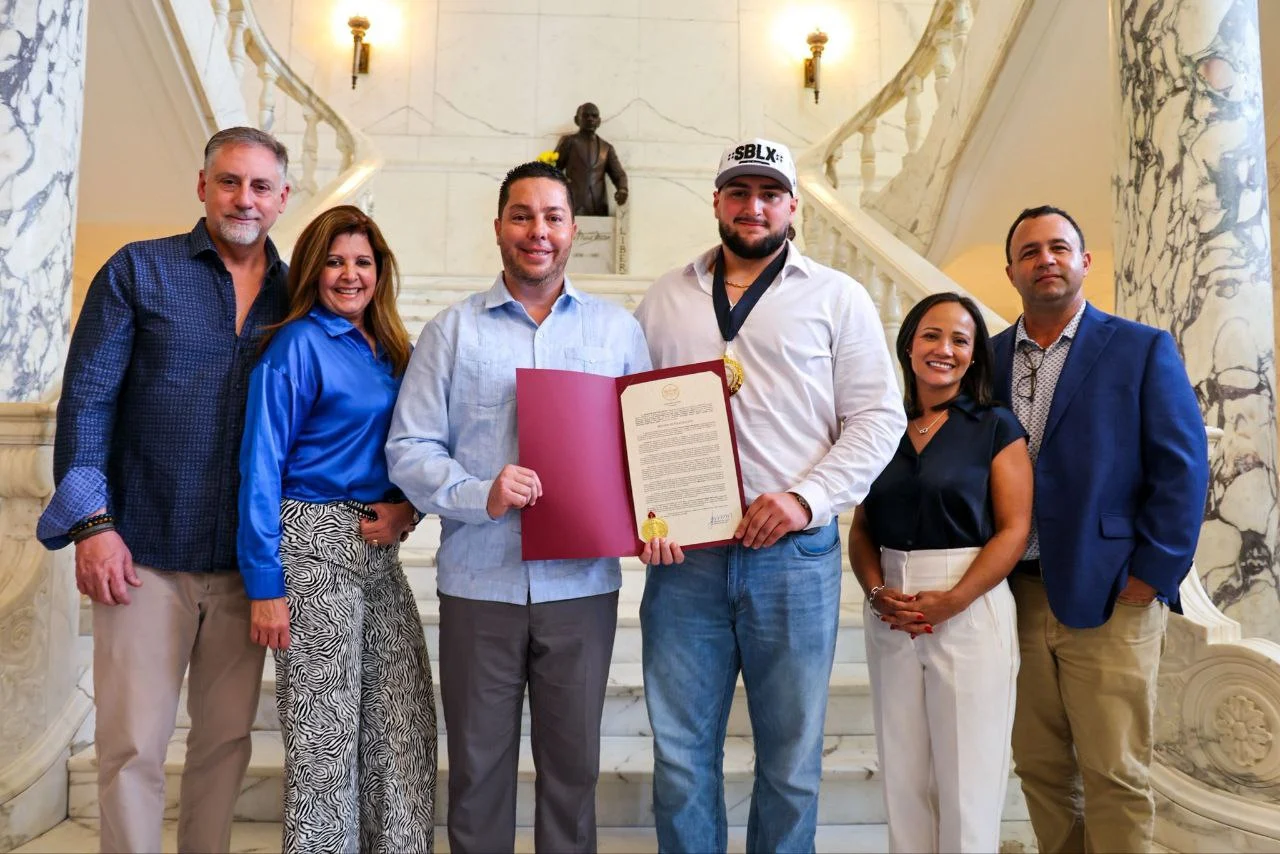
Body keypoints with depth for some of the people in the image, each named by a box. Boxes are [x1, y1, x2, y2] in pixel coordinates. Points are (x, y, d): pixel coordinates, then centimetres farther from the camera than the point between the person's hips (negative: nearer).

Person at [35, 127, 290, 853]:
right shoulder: (139, 270, 1)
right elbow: (86, 399, -3)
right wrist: (92, 522, -11)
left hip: (247, 563, 3)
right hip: (146, 554, -2)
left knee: (227, 740, 14)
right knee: (133, 745, 2)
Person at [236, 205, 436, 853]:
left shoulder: (391, 351, 13)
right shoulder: (296, 345, -5)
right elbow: (261, 466, -10)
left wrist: (408, 507, -6)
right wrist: (265, 585, -14)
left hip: (379, 550, 6)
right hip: (315, 545, -6)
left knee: (406, 724, 7)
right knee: (326, 732, 2)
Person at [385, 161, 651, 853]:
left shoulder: (617, 329, 8)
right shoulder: (452, 330, 5)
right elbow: (409, 447, 0)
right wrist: (479, 496, -16)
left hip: (582, 582, 1)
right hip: (479, 582, 0)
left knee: (573, 762, 11)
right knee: (477, 764, 11)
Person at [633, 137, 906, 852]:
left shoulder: (837, 296, 6)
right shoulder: (666, 297, 14)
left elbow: (878, 418, 0)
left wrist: (805, 499, -13)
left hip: (794, 554, -2)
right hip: (683, 555, 2)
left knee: (791, 757, 10)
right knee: (681, 752, 9)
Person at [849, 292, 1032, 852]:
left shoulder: (995, 427, -1)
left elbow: (1013, 529, -7)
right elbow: (861, 528, 10)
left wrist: (951, 601, -17)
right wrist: (877, 592, -8)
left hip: (971, 611, -3)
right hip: (890, 616, 3)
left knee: (968, 775, 4)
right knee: (902, 773, 11)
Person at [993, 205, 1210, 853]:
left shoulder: (1142, 350, 1)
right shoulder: (988, 358, 9)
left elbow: (1183, 469, -3)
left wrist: (1151, 576, -8)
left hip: (1110, 599, -3)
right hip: (1016, 598, 3)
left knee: (1113, 776, 3)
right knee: (1040, 770, 11)